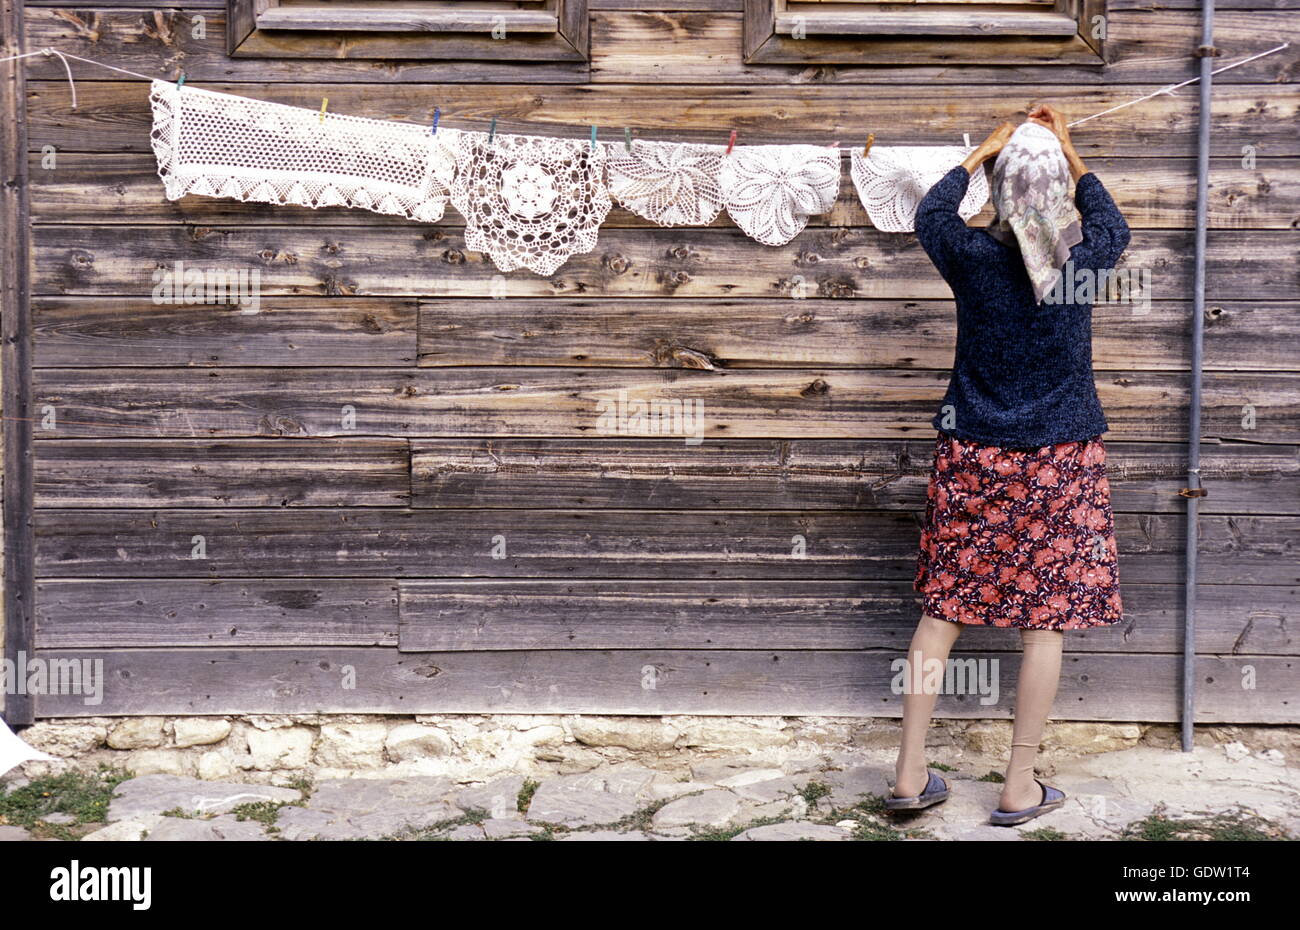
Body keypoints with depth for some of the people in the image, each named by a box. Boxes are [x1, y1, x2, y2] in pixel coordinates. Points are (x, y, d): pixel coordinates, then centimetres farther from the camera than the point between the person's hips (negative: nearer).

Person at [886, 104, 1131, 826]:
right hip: (1059, 461, -1)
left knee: (942, 608, 8)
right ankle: (1020, 788, 11)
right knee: (1045, 620, 6)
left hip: (972, 456, 1)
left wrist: (984, 150, 23)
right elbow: (1113, 226, 17)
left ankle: (910, 775, 13)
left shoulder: (971, 256, -9)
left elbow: (930, 213, 15)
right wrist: (1069, 155, 22)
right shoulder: (1083, 258, -9)